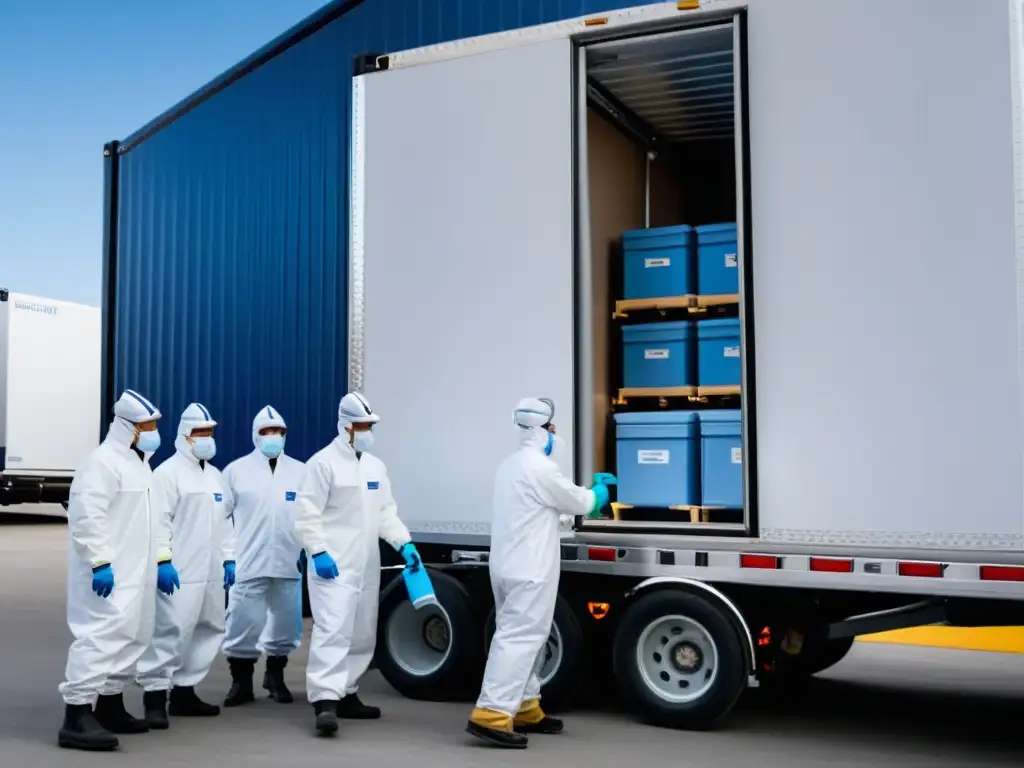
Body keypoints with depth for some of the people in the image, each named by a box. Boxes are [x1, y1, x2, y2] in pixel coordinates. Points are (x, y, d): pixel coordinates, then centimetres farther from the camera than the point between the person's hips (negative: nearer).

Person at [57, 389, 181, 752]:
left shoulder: (140, 464, 20)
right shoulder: (103, 462, -12)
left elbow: (154, 517, 25)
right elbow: (86, 515, -21)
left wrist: (162, 558, 17)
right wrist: (100, 562, -26)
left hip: (134, 573, 10)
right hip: (107, 574, -10)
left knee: (129, 637, 15)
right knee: (101, 635, -16)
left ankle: (110, 706, 26)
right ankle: (76, 717, -17)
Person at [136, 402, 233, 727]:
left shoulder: (215, 475, 20)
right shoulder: (168, 472, -6)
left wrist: (228, 558, 15)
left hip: (210, 571, 9)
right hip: (180, 572, -9)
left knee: (209, 630, 11)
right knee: (170, 632, -11)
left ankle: (184, 691, 21)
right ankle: (155, 696, -5)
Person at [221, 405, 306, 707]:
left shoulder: (301, 472, 8)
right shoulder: (236, 470, 4)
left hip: (289, 564, 2)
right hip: (248, 564, -2)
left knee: (285, 624, 10)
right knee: (243, 624, -2)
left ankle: (275, 676, 28)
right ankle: (241, 682, 13)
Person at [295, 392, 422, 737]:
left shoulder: (376, 466, 14)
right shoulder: (323, 462, -7)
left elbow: (386, 512, 16)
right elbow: (307, 515, -10)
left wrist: (404, 543, 2)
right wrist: (318, 552, -20)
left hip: (366, 566, 8)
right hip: (333, 565, -8)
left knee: (362, 635, 12)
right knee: (333, 630, -17)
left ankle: (346, 695, 23)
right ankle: (325, 701, -19)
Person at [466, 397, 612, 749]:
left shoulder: (510, 465, 15)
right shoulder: (540, 467, -14)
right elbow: (580, 503, -4)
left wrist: (589, 491, 28)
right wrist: (600, 492, 16)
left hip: (508, 566, 10)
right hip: (528, 570, -10)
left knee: (516, 635, 14)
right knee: (520, 638, -12)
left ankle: (524, 709, 21)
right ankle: (491, 715, -18)